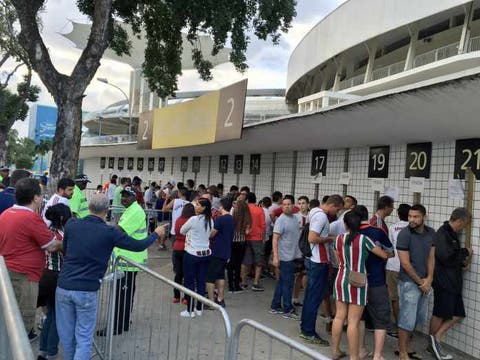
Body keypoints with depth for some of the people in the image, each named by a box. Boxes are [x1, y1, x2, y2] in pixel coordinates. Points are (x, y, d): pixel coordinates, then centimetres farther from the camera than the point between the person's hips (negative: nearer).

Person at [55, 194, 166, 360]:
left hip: (64, 287, 4)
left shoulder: (71, 224, -1)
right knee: (84, 338, 7)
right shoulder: (110, 233, -10)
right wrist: (156, 233, 18)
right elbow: (139, 246, 1)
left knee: (66, 334, 18)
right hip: (87, 291, -3)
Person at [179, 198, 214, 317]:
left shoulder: (193, 219, -16)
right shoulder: (210, 221, 1)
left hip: (192, 254, -6)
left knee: (189, 282, 5)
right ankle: (199, 309, 20)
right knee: (201, 282, 11)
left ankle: (190, 310, 11)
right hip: (205, 254, 6)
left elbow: (182, 231, -1)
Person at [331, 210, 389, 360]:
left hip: (341, 280, 5)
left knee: (339, 317, 14)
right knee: (353, 322, -1)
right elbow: (384, 255, -4)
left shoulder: (338, 239, 2)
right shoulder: (364, 239, -11)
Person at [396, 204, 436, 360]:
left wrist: (429, 279, -4)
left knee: (418, 318, 14)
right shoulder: (404, 234, -15)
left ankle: (405, 344, 32)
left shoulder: (431, 233, 4)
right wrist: (420, 282, -8)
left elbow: (431, 257, 7)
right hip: (409, 282, -6)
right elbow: (405, 263, -15)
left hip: (424, 283, 6)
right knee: (407, 319, -2)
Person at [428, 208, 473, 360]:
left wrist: (463, 261, 1)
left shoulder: (451, 234, 13)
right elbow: (446, 257, -24)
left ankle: (436, 340, 16)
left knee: (457, 314, 11)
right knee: (440, 314, 2)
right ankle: (434, 343, 16)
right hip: (444, 282, -9)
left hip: (453, 282, 9)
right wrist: (465, 252, -10)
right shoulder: (442, 234, -17)